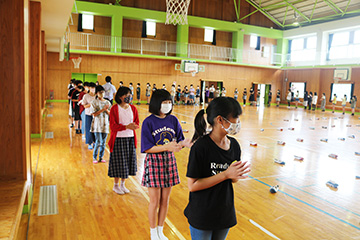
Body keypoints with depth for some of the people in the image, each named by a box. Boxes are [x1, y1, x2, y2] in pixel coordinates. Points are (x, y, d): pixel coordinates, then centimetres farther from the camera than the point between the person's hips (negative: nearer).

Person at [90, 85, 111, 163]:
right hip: (97, 124, -4)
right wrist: (103, 109, -17)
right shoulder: (94, 102, -2)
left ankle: (101, 157, 19)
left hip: (105, 124, 4)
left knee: (103, 142, 7)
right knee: (98, 142, -9)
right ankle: (94, 157, 8)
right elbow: (94, 114, -10)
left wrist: (106, 110, -12)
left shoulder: (107, 102, 9)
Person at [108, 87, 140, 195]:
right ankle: (116, 186, 21)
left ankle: (123, 184, 27)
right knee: (119, 162, 2)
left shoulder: (133, 108, 6)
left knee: (128, 161, 9)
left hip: (130, 138, 4)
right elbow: (113, 126, -12)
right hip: (118, 139, -4)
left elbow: (137, 123, 8)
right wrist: (126, 126, -23)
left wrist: (134, 126, -16)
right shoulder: (114, 109, -7)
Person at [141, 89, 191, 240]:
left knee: (165, 199, 13)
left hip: (169, 161, 4)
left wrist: (184, 143, -20)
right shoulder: (149, 122, -12)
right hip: (154, 162, -4)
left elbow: (178, 141, 3)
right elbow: (147, 148, -15)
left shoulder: (173, 120, 0)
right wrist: (166, 147, -27)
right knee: (155, 200, 5)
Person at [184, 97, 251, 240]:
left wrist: (237, 174, -17)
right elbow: (192, 185, -21)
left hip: (225, 214, 6)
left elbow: (232, 180, 7)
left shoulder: (234, 145, -3)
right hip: (201, 216, -6)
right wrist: (225, 174, -25)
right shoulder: (201, 146, -22)